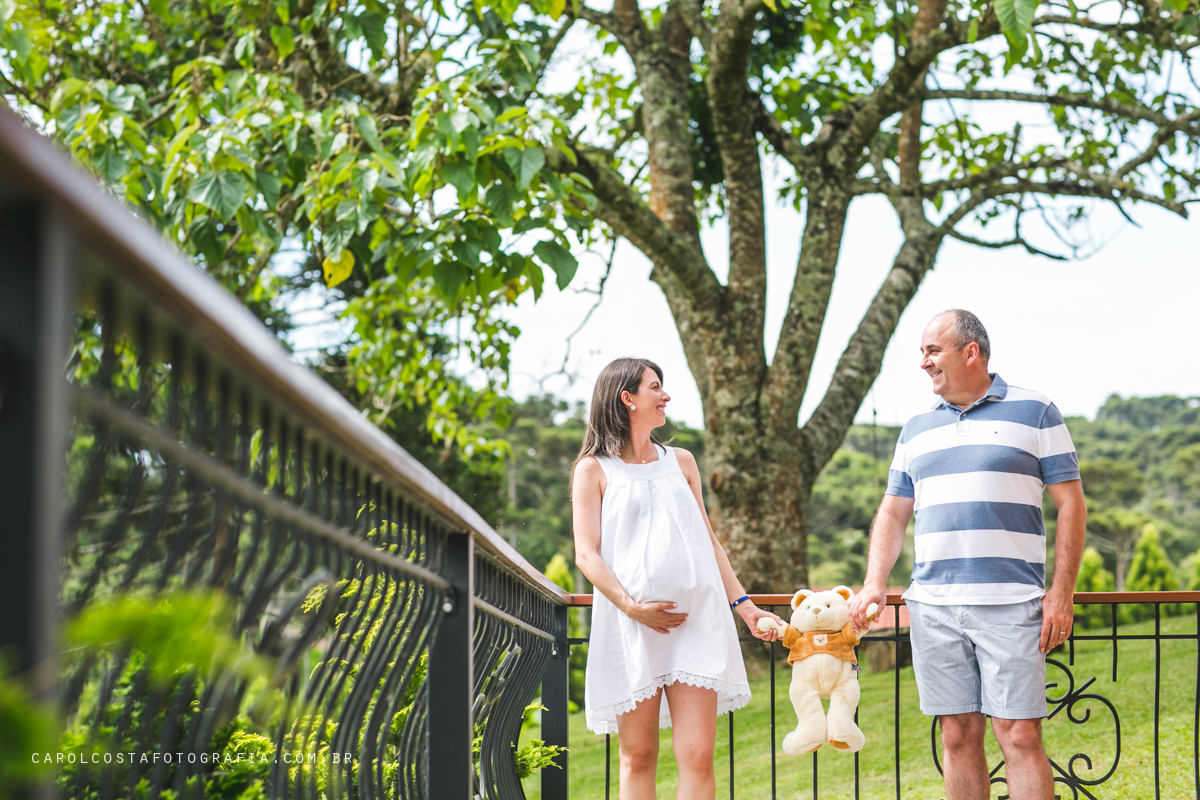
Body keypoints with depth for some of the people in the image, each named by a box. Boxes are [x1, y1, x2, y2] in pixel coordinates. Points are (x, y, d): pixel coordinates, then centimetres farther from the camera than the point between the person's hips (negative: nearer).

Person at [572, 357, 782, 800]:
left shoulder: (680, 461, 19)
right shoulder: (594, 470, 6)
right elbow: (587, 555, -1)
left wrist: (744, 605, 14)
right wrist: (631, 606, -14)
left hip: (696, 621, 3)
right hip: (631, 628, -3)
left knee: (697, 755, -8)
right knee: (638, 757, 0)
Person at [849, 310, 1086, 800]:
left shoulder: (1035, 413, 4)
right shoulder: (917, 429, 17)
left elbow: (1071, 504, 2)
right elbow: (893, 512, 20)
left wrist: (1062, 592, -7)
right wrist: (875, 583, 4)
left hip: (1010, 606, -4)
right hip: (933, 607, 4)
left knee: (1020, 737, -7)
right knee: (958, 736, 5)